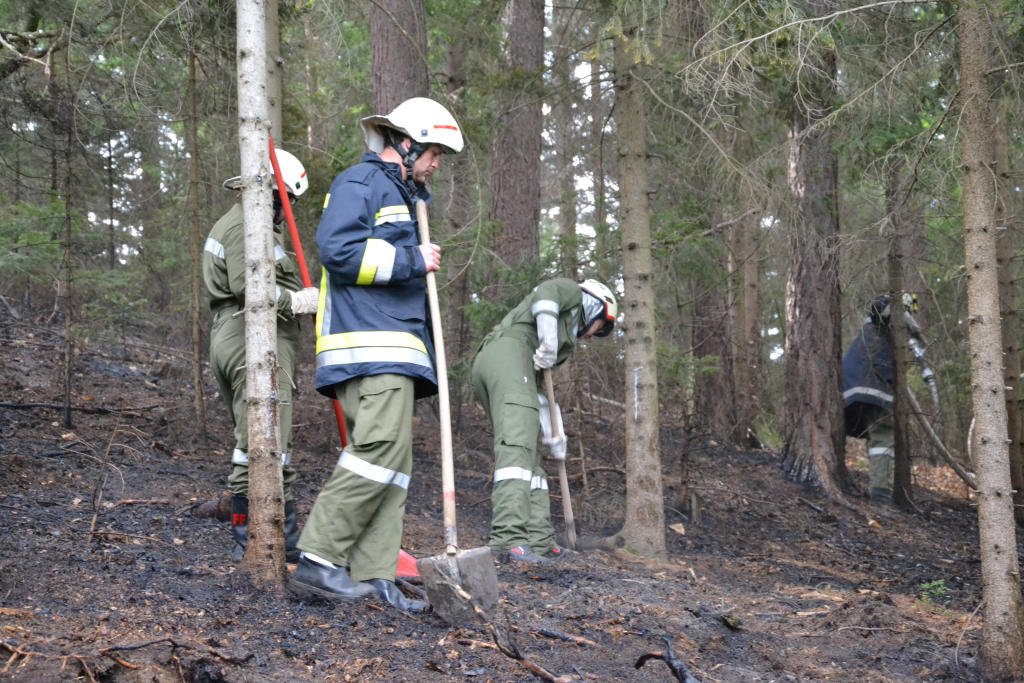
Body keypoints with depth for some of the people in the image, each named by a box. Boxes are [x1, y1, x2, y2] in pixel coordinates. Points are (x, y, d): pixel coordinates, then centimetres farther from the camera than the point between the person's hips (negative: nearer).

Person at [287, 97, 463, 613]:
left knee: (392, 459, 3)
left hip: (395, 348, 11)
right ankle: (318, 560, -20)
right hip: (368, 344, -10)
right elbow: (339, 249, -19)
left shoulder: (402, 195, 29)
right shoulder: (360, 183, -3)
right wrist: (412, 261, -12)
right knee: (383, 446, -21)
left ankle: (371, 577, 0)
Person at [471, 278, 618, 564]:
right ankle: (508, 539, -35)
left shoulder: (564, 340, 37)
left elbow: (540, 392, 35)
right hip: (509, 350, -10)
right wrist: (548, 348, -5)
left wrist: (554, 438, 36)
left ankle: (540, 541, 11)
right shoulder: (572, 291, 16)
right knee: (517, 446, -22)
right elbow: (545, 294, -8)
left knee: (529, 456, 12)